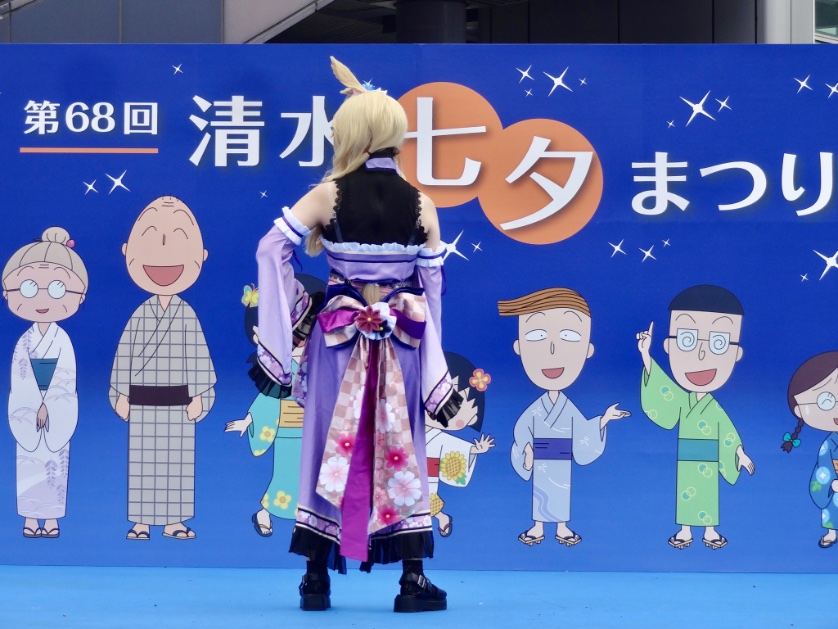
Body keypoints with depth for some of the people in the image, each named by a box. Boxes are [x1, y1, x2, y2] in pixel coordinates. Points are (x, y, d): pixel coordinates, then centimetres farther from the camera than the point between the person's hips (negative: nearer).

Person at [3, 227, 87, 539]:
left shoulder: (62, 341, -5)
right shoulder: (24, 342, -1)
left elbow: (66, 377, -11)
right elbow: (20, 377, -6)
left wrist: (48, 406, -17)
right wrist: (35, 407, -16)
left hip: (57, 410, -2)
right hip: (27, 409, 2)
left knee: (55, 463, 1)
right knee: (28, 463, 4)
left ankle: (51, 519, 5)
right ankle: (30, 519, 9)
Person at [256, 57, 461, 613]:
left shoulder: (329, 196, -6)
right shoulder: (421, 206, -1)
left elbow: (273, 248, -15)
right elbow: (432, 288, 1)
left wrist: (287, 318, -4)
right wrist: (435, 371, 8)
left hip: (339, 340, -1)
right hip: (402, 345, 1)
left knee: (332, 449, 7)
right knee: (400, 451, 7)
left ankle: (317, 580, 10)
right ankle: (414, 581, 5)